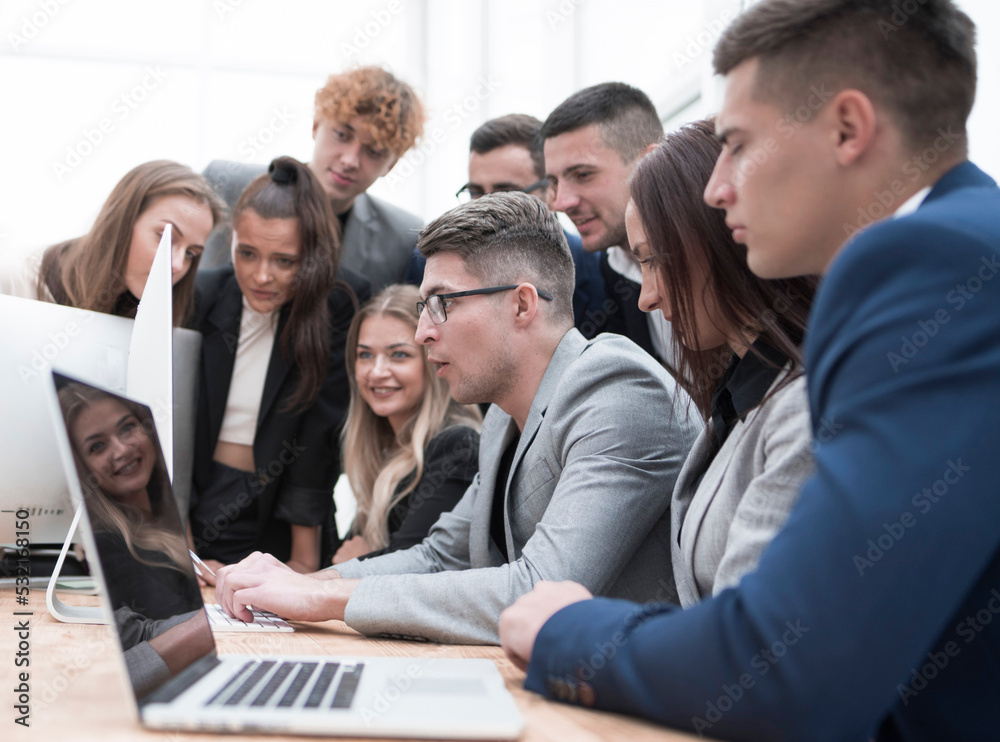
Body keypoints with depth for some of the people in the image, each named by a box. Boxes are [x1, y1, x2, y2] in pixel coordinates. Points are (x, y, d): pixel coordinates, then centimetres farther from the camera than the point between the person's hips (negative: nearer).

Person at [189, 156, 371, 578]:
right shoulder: (199, 297, -1)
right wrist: (180, 551, -9)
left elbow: (319, 431, -10)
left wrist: (305, 560, -11)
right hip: (194, 507, 2)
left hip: (277, 527, -1)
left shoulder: (340, 306, -8)